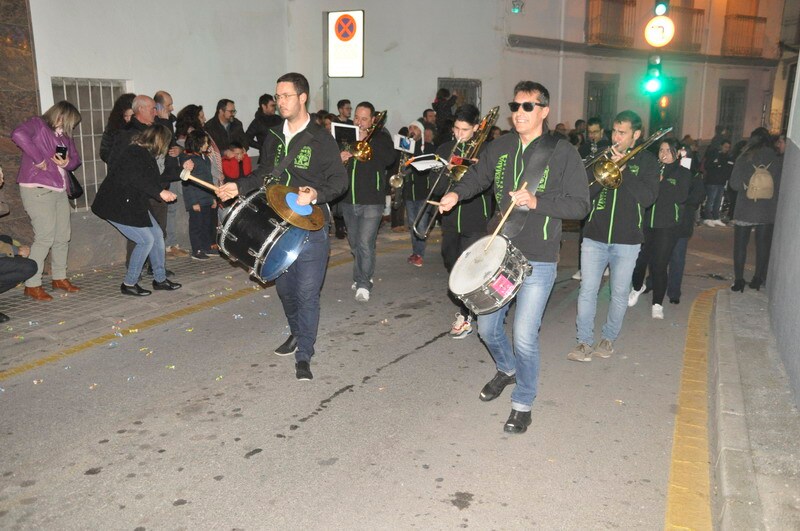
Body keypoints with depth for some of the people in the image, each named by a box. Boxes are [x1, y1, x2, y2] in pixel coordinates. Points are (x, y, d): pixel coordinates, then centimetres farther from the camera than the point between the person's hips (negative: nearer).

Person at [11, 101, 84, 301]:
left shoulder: (64, 135, 18)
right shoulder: (37, 124, -4)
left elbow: (76, 158, 22)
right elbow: (18, 134, -24)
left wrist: (68, 163, -2)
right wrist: (38, 159, -21)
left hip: (59, 191, 8)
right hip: (37, 190, -8)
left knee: (62, 237, 12)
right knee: (45, 238, -11)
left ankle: (59, 278, 26)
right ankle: (32, 285, -2)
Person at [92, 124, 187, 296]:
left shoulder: (145, 154, 13)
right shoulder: (135, 153, -18)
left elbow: (156, 179, 16)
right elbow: (136, 178, -32)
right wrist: (160, 192, -34)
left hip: (135, 205, 11)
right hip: (118, 206, -11)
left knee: (157, 235, 9)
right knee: (146, 240, -12)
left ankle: (160, 279, 19)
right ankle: (129, 284, 2)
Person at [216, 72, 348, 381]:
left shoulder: (321, 139, -8)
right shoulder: (274, 138, 11)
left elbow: (339, 180, -9)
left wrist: (316, 194, -26)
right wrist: (239, 186, 8)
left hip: (311, 227, -6)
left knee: (307, 292, -5)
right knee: (284, 287, 17)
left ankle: (304, 356, 6)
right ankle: (297, 333, 40)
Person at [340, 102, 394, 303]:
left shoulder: (381, 137, 2)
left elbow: (389, 158, -18)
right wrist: (339, 159, -11)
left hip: (371, 201, -4)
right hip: (348, 200, 5)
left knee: (365, 244, -11)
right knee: (354, 244, 14)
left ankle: (364, 284, -4)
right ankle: (360, 277, 30)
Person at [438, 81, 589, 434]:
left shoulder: (562, 153, -8)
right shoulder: (499, 148, 6)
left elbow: (580, 205, -11)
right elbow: (476, 177, 18)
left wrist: (536, 201, -24)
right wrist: (456, 193, -3)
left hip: (538, 261, -5)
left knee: (523, 336, -8)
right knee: (486, 326, 14)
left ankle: (523, 404, 17)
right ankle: (507, 370, 46)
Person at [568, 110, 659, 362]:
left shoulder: (646, 161, 2)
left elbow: (648, 198, -11)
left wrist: (624, 169, -16)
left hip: (627, 240, -1)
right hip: (595, 237, 1)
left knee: (619, 294, 9)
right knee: (587, 291, -1)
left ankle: (609, 338, 26)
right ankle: (585, 341, 9)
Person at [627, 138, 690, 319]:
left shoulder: (683, 173, 3)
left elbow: (681, 197, -12)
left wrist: (661, 182, -14)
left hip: (667, 227, -2)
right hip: (645, 223, 2)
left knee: (659, 265, -3)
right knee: (639, 260, 3)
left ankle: (657, 304, 12)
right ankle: (637, 287, 35)